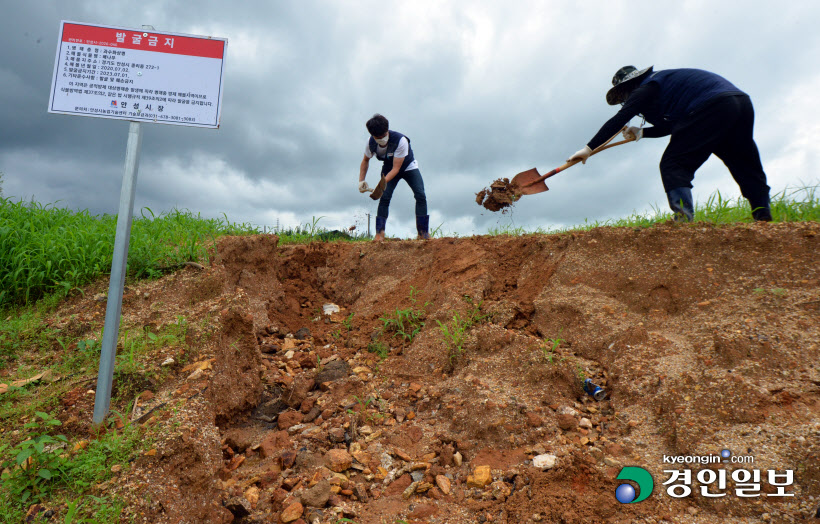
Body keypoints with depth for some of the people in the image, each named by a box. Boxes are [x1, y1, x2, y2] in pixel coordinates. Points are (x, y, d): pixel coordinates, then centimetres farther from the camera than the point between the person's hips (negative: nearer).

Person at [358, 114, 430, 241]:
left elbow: (396, 168, -34)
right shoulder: (371, 143, -21)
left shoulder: (400, 140, -35)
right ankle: (379, 233, -12)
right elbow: (365, 161, 1)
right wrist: (361, 180, -7)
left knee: (420, 195, -19)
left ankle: (423, 233, -12)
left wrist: (384, 181, -47)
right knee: (385, 197, -18)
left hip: (408, 167, -3)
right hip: (388, 168, 3)